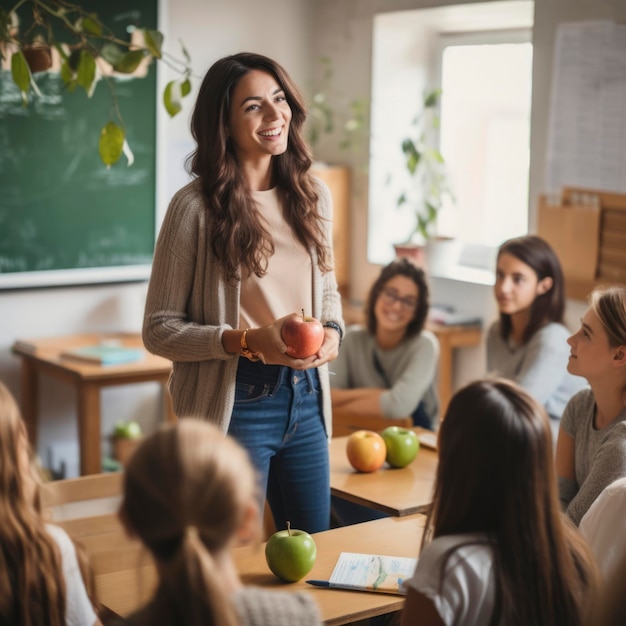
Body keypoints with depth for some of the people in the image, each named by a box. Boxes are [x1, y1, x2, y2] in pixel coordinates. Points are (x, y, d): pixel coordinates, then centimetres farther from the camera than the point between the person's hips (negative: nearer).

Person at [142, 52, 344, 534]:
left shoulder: (313, 195, 5)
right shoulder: (196, 207, -12)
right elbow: (160, 329, -10)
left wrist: (332, 331, -2)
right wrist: (248, 341, -21)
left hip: (306, 396, 6)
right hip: (235, 402, -5)